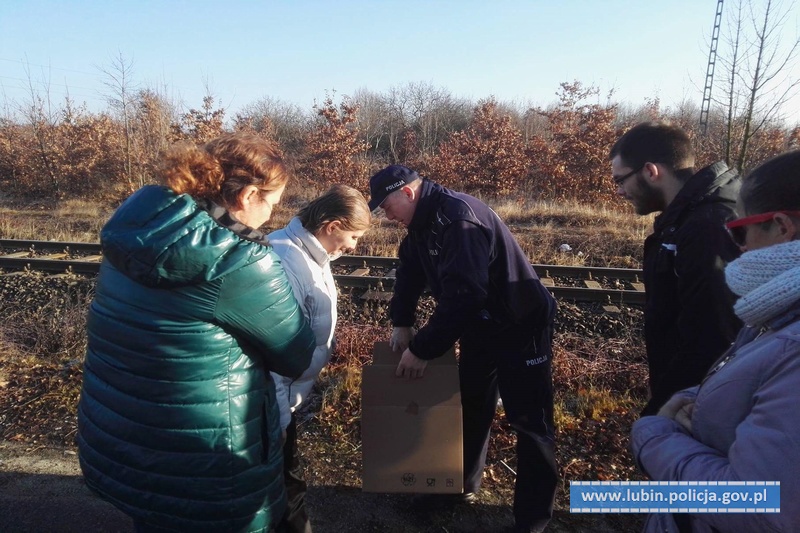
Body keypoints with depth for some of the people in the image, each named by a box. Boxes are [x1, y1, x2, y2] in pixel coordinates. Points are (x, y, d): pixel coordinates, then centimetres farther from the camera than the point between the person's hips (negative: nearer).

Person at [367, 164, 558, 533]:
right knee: (471, 405, 19)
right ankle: (463, 484, 38)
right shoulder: (424, 220, 2)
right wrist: (401, 322, 1)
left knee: (528, 418, 0)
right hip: (479, 325, 10)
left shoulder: (458, 218, -30)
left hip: (521, 326, -9)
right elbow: (410, 271, 12)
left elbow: (462, 294, -37)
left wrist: (422, 348, -30)